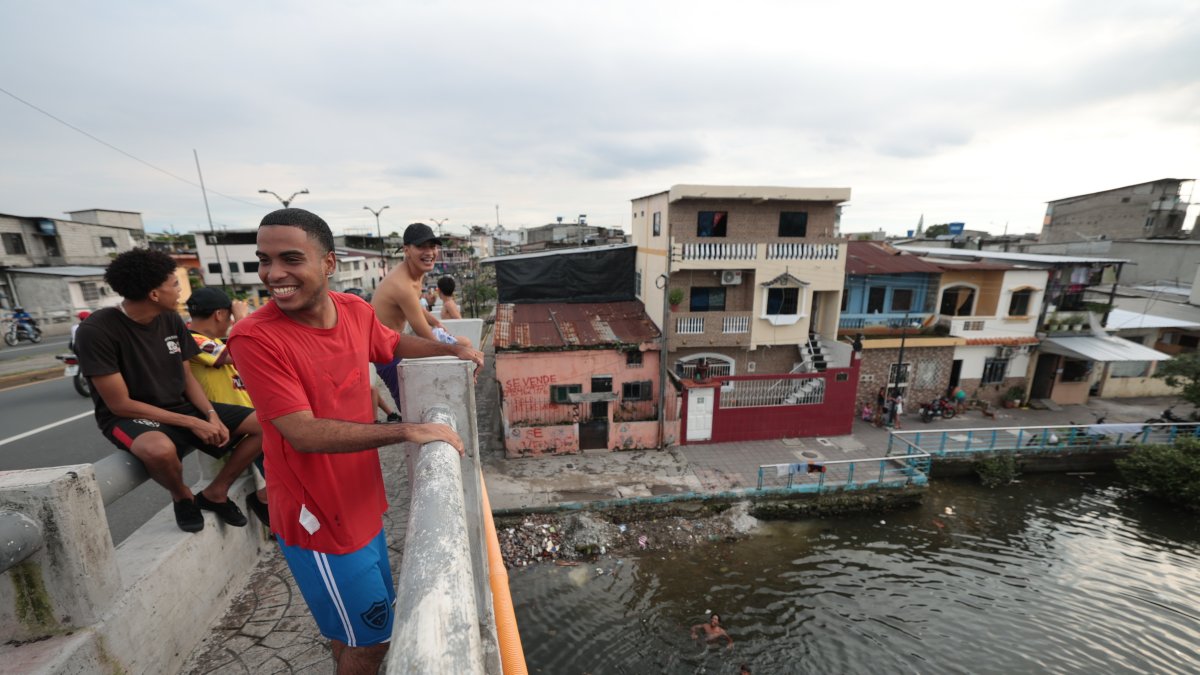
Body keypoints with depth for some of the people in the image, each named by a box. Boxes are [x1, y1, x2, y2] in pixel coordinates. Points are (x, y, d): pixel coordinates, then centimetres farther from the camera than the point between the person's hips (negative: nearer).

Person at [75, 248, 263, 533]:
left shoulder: (171, 319, -1)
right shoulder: (96, 331, -18)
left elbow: (187, 376, 6)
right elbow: (120, 404, -18)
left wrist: (212, 416, -9)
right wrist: (191, 423, -22)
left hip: (181, 406, 6)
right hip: (129, 417, -5)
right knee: (160, 449, -41)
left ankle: (215, 493, 7)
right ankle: (182, 496, -6)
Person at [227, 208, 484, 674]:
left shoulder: (356, 311, -5)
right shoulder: (255, 337, -23)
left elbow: (395, 344, 15)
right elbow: (305, 434, -28)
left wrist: (453, 349, 4)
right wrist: (407, 431, -33)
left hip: (362, 504, 6)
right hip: (317, 517, -6)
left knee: (369, 621, 27)